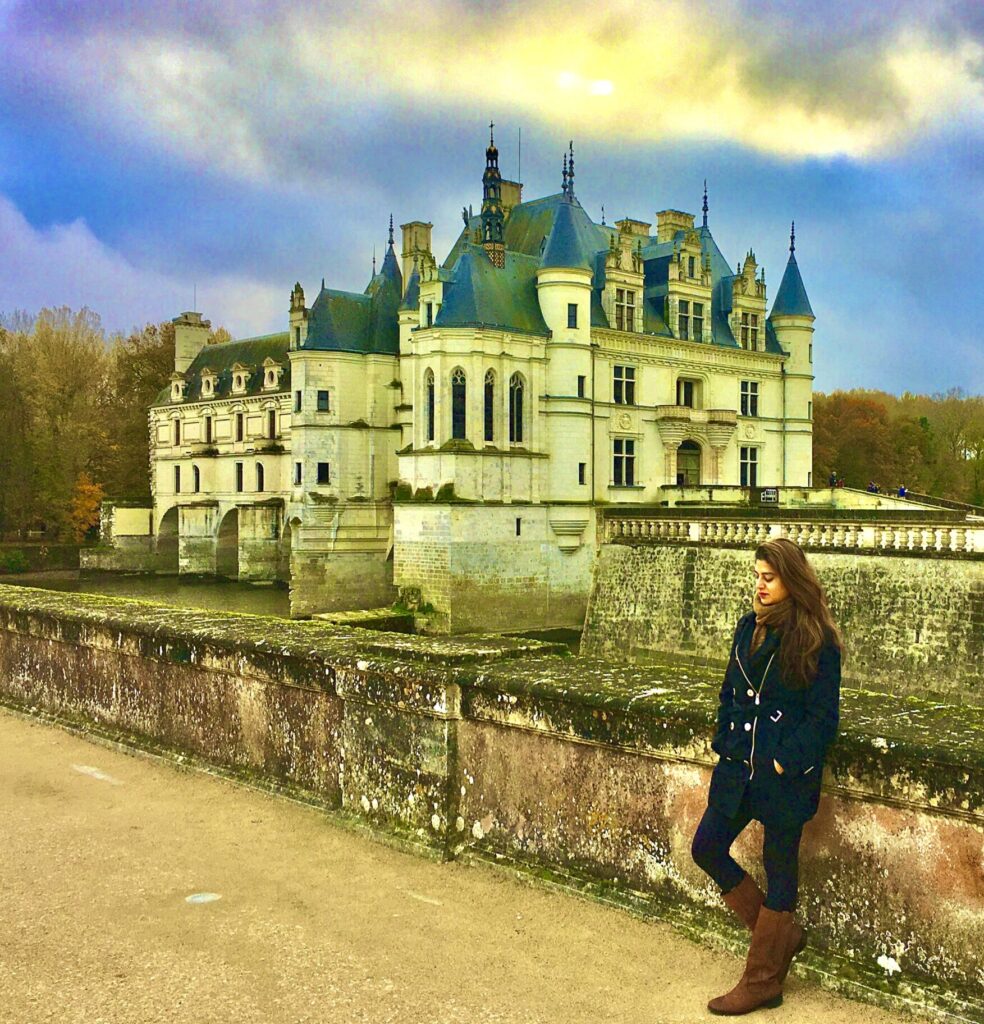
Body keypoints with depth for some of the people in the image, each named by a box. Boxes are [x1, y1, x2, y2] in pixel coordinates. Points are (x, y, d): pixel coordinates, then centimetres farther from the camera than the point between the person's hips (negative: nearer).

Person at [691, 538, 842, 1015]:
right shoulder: (748, 628, 8)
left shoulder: (815, 640, -12)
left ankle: (762, 982, 18)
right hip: (741, 764, 7)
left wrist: (785, 762, -15)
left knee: (779, 867, 5)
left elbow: (823, 716, -12)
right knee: (707, 849, 8)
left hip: (787, 774, -7)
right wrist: (726, 742, 4)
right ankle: (780, 933, 25)